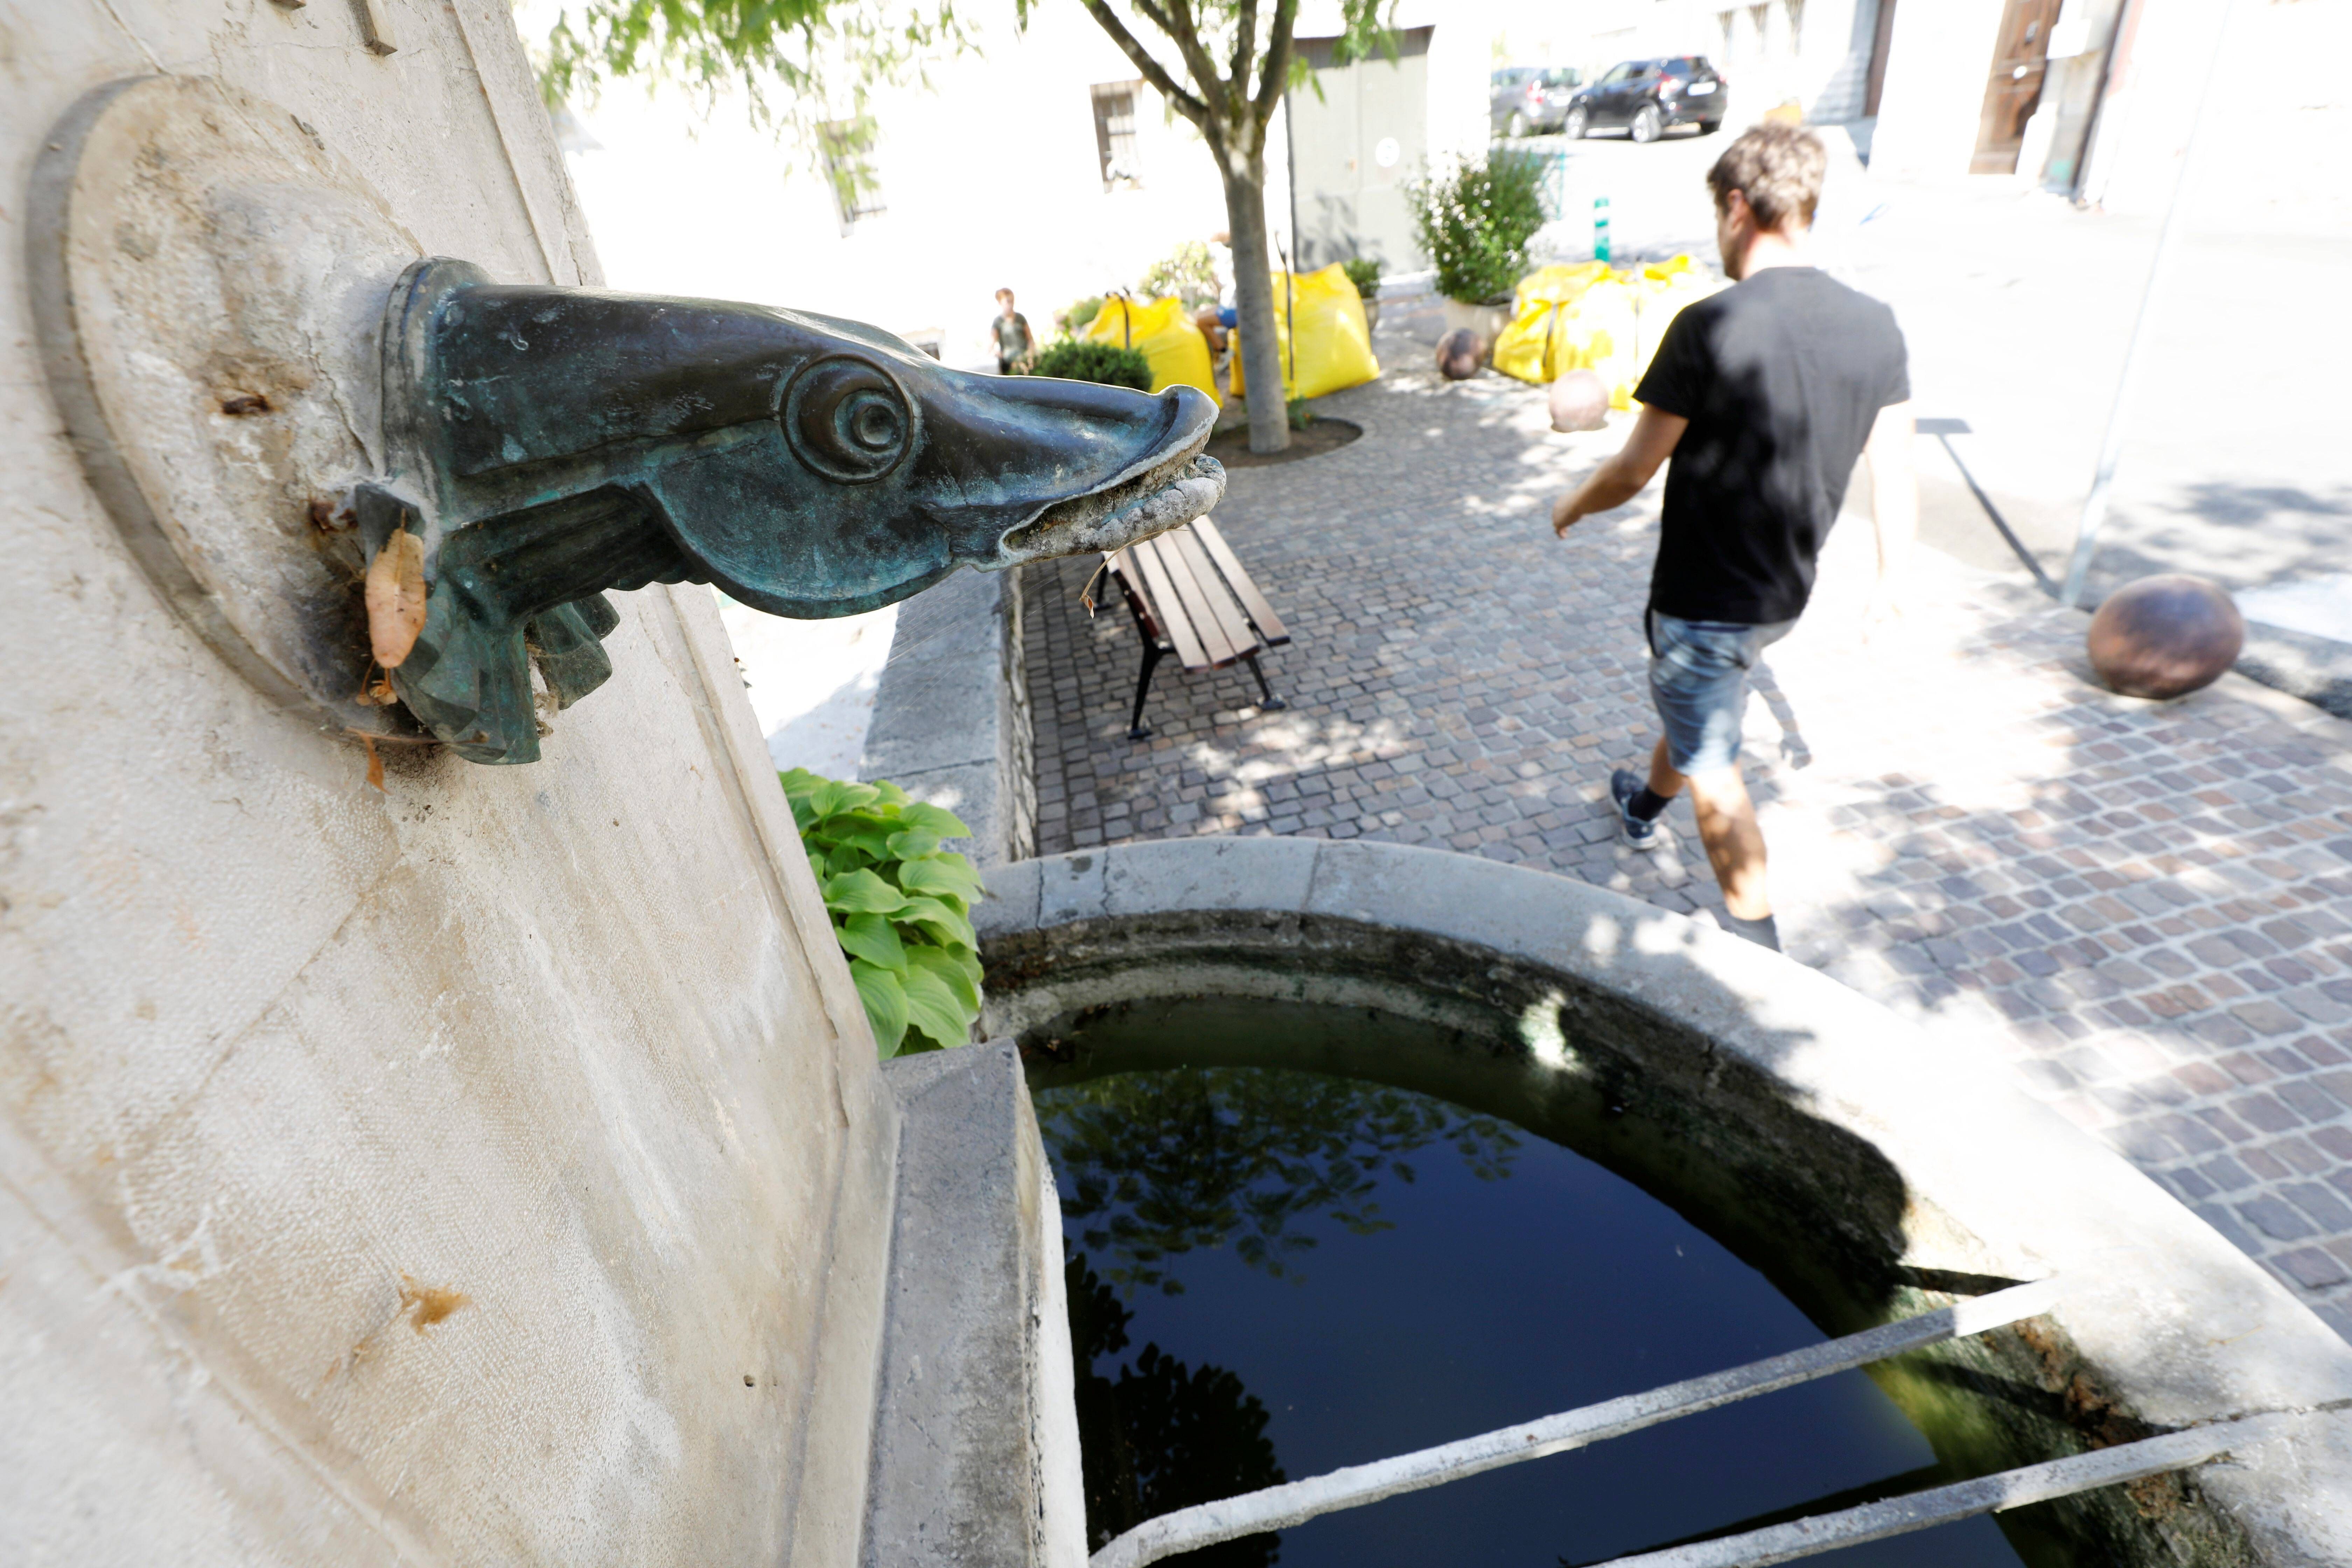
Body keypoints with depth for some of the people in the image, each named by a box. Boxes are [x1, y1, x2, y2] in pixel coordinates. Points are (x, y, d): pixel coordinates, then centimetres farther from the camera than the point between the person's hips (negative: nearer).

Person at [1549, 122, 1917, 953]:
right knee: (1697, 701, 31)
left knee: (1712, 768, 4)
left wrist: (1572, 505, 4)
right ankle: (1645, 804, 57)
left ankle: (1760, 950, 12)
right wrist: (1890, 577, 14)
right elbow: (1896, 478, 2)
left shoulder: (1709, 326, -21)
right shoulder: (1875, 325, -2)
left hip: (1706, 596, -7)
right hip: (1787, 594, 7)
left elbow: (1633, 471, -16)